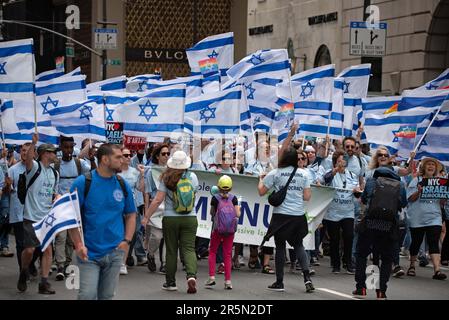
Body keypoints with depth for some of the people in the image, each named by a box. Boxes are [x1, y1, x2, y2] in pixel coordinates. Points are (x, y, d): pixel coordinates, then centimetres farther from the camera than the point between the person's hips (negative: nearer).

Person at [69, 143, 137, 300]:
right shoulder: (83, 183, -7)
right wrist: (78, 244, -14)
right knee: (87, 295, -12)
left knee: (106, 296, 11)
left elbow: (130, 215, 14)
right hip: (89, 253, -4)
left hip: (115, 252, 4)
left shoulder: (123, 185, 6)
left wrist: (127, 240, -1)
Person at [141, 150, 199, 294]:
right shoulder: (192, 177, -2)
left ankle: (171, 282, 17)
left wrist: (146, 216, -3)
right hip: (190, 218, 1)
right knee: (189, 248, 2)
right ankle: (191, 275, -21)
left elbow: (157, 200, -10)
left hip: (170, 219, -1)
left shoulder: (166, 179, -8)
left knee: (171, 250, 10)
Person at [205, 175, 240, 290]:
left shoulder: (215, 198, -7)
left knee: (212, 252, 13)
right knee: (227, 254, 7)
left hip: (217, 228, -1)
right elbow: (237, 214, -6)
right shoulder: (233, 198, -4)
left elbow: (212, 213, 5)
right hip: (230, 230, 1)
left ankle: (212, 277, 2)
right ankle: (228, 280, 3)